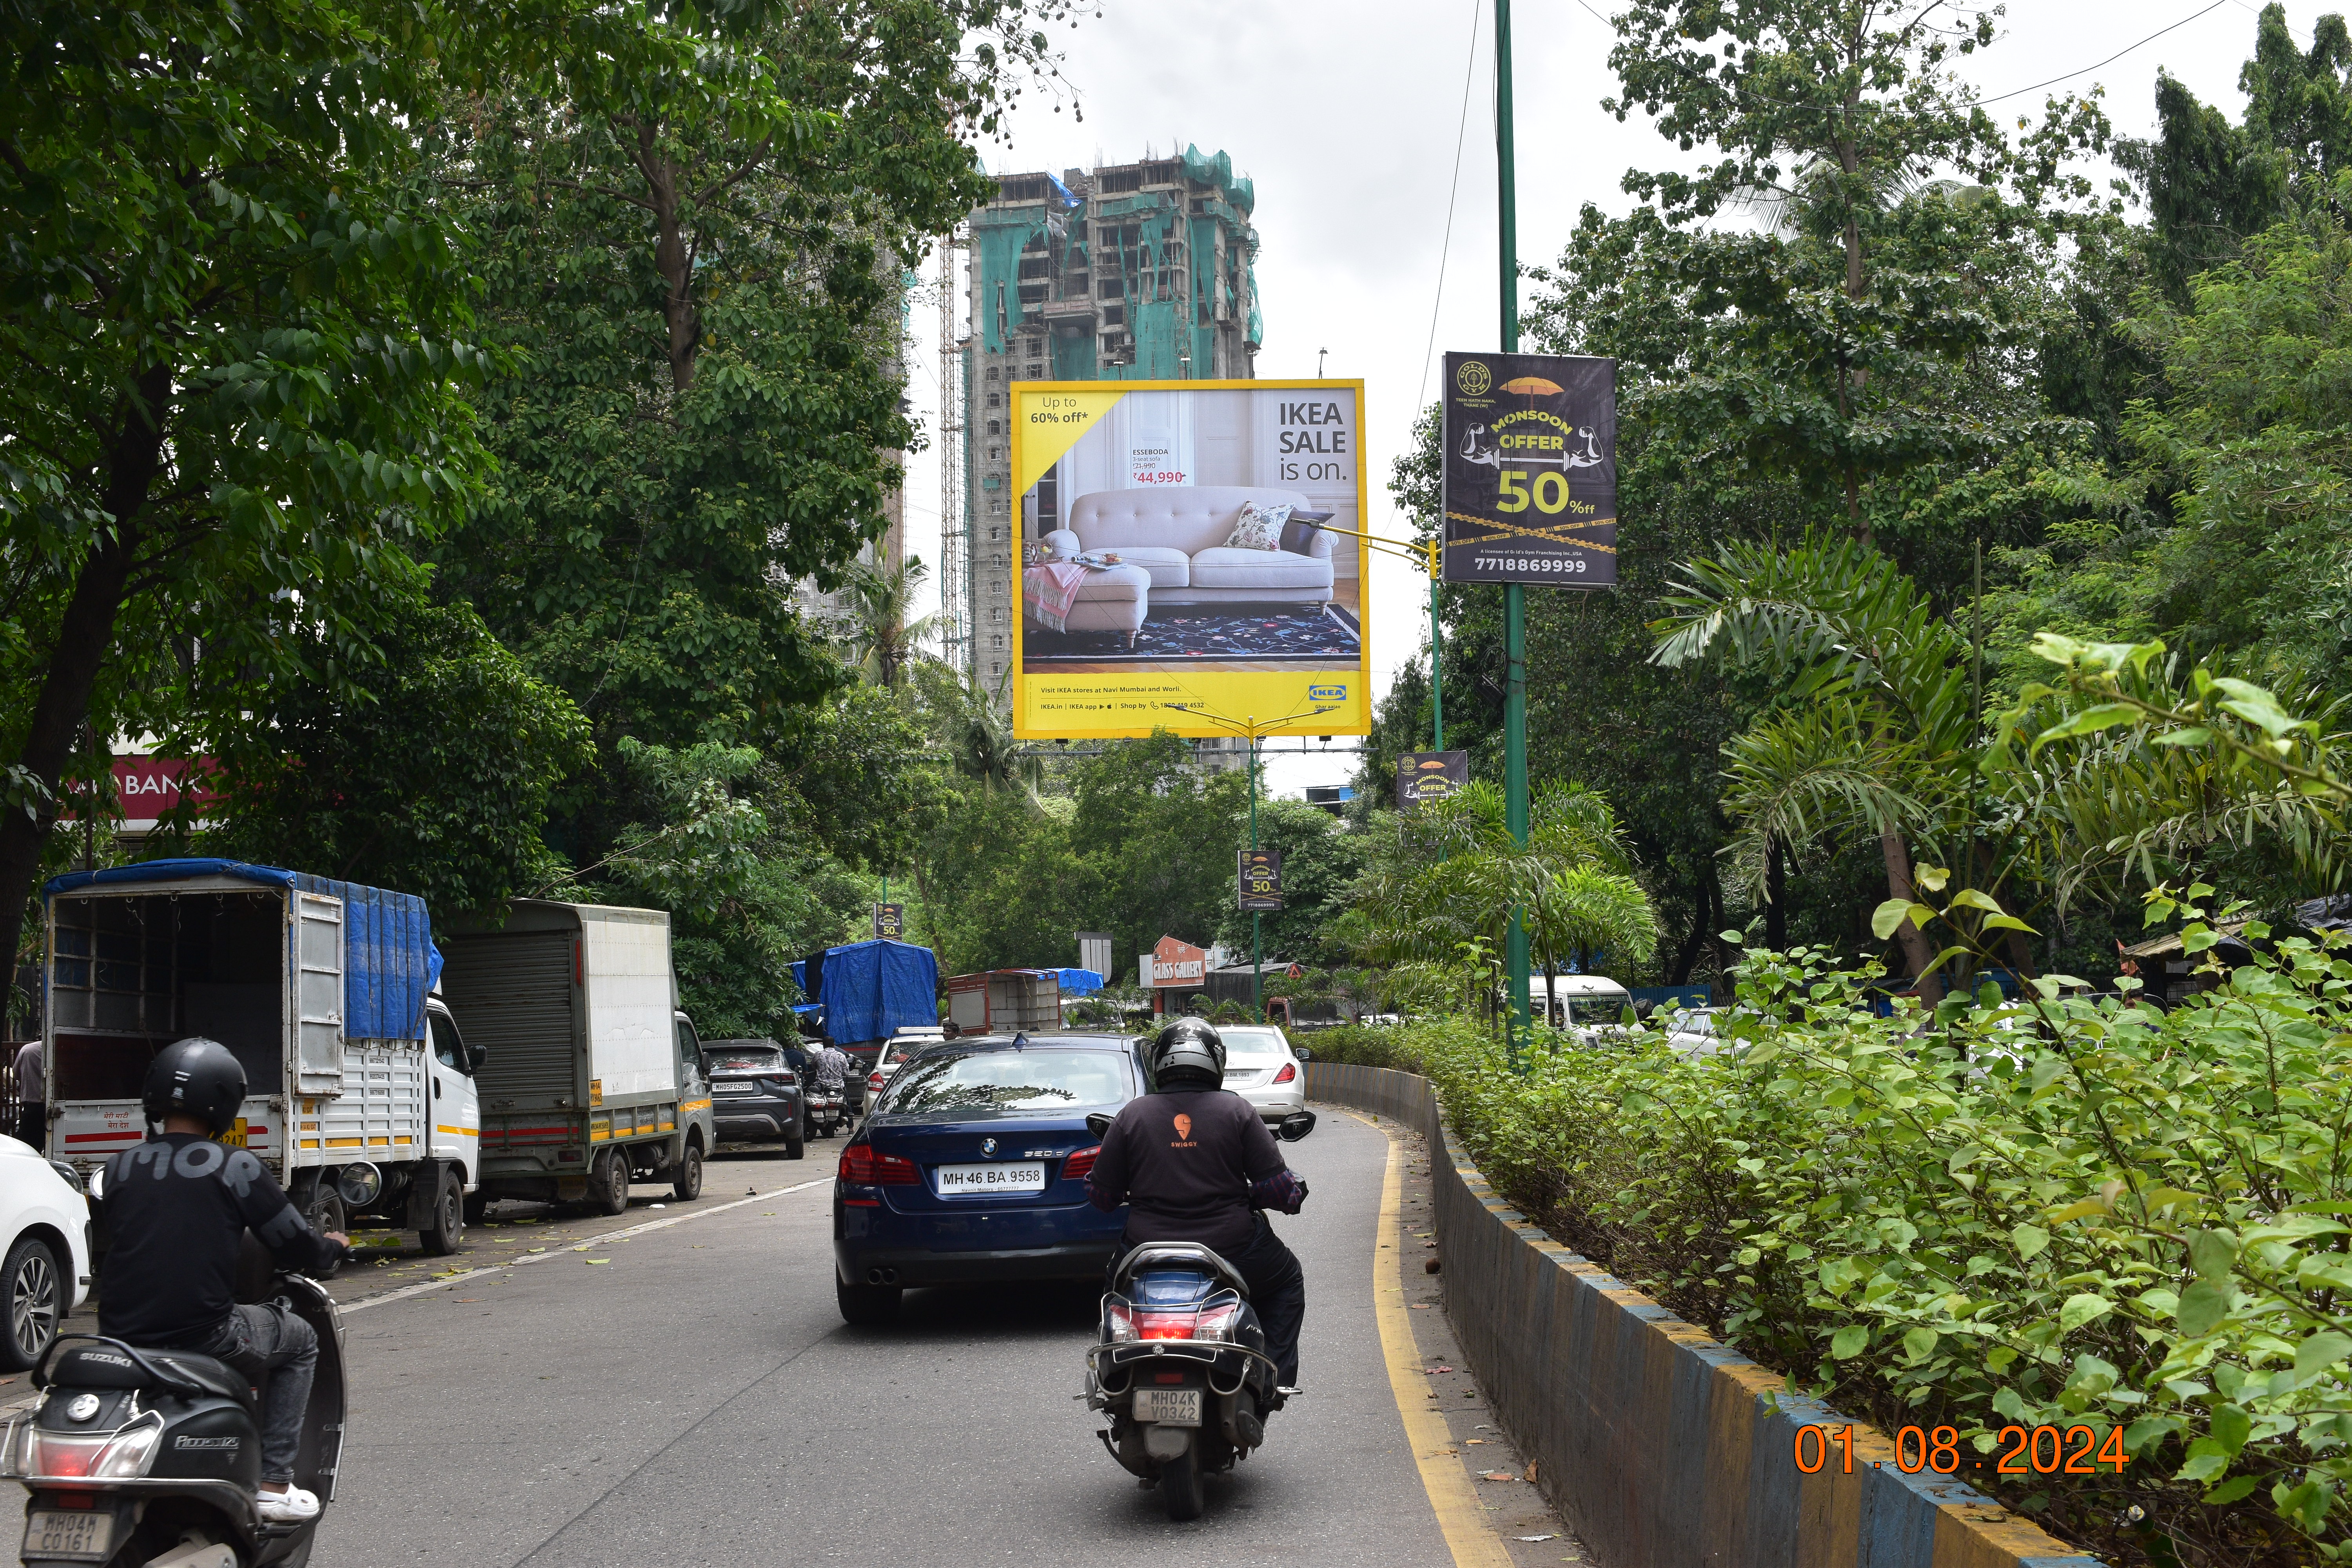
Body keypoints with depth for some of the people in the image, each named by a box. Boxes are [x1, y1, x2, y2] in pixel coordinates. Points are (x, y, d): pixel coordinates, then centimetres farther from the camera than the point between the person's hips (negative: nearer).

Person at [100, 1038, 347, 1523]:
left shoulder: (119, 1168, 6)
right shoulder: (234, 1167, -6)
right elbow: (295, 1245, 0)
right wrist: (332, 1247, 24)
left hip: (119, 1336, 5)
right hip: (203, 1334, -5)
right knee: (299, 1340, 21)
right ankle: (274, 1483, 12)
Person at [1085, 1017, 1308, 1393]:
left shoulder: (1131, 1115, -1)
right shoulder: (1237, 1111, -3)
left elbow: (1102, 1196, 3)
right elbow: (1280, 1191, -7)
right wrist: (1295, 1189, 17)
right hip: (1233, 1251, -1)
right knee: (1287, 1279, 28)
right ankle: (1277, 1373, 14)